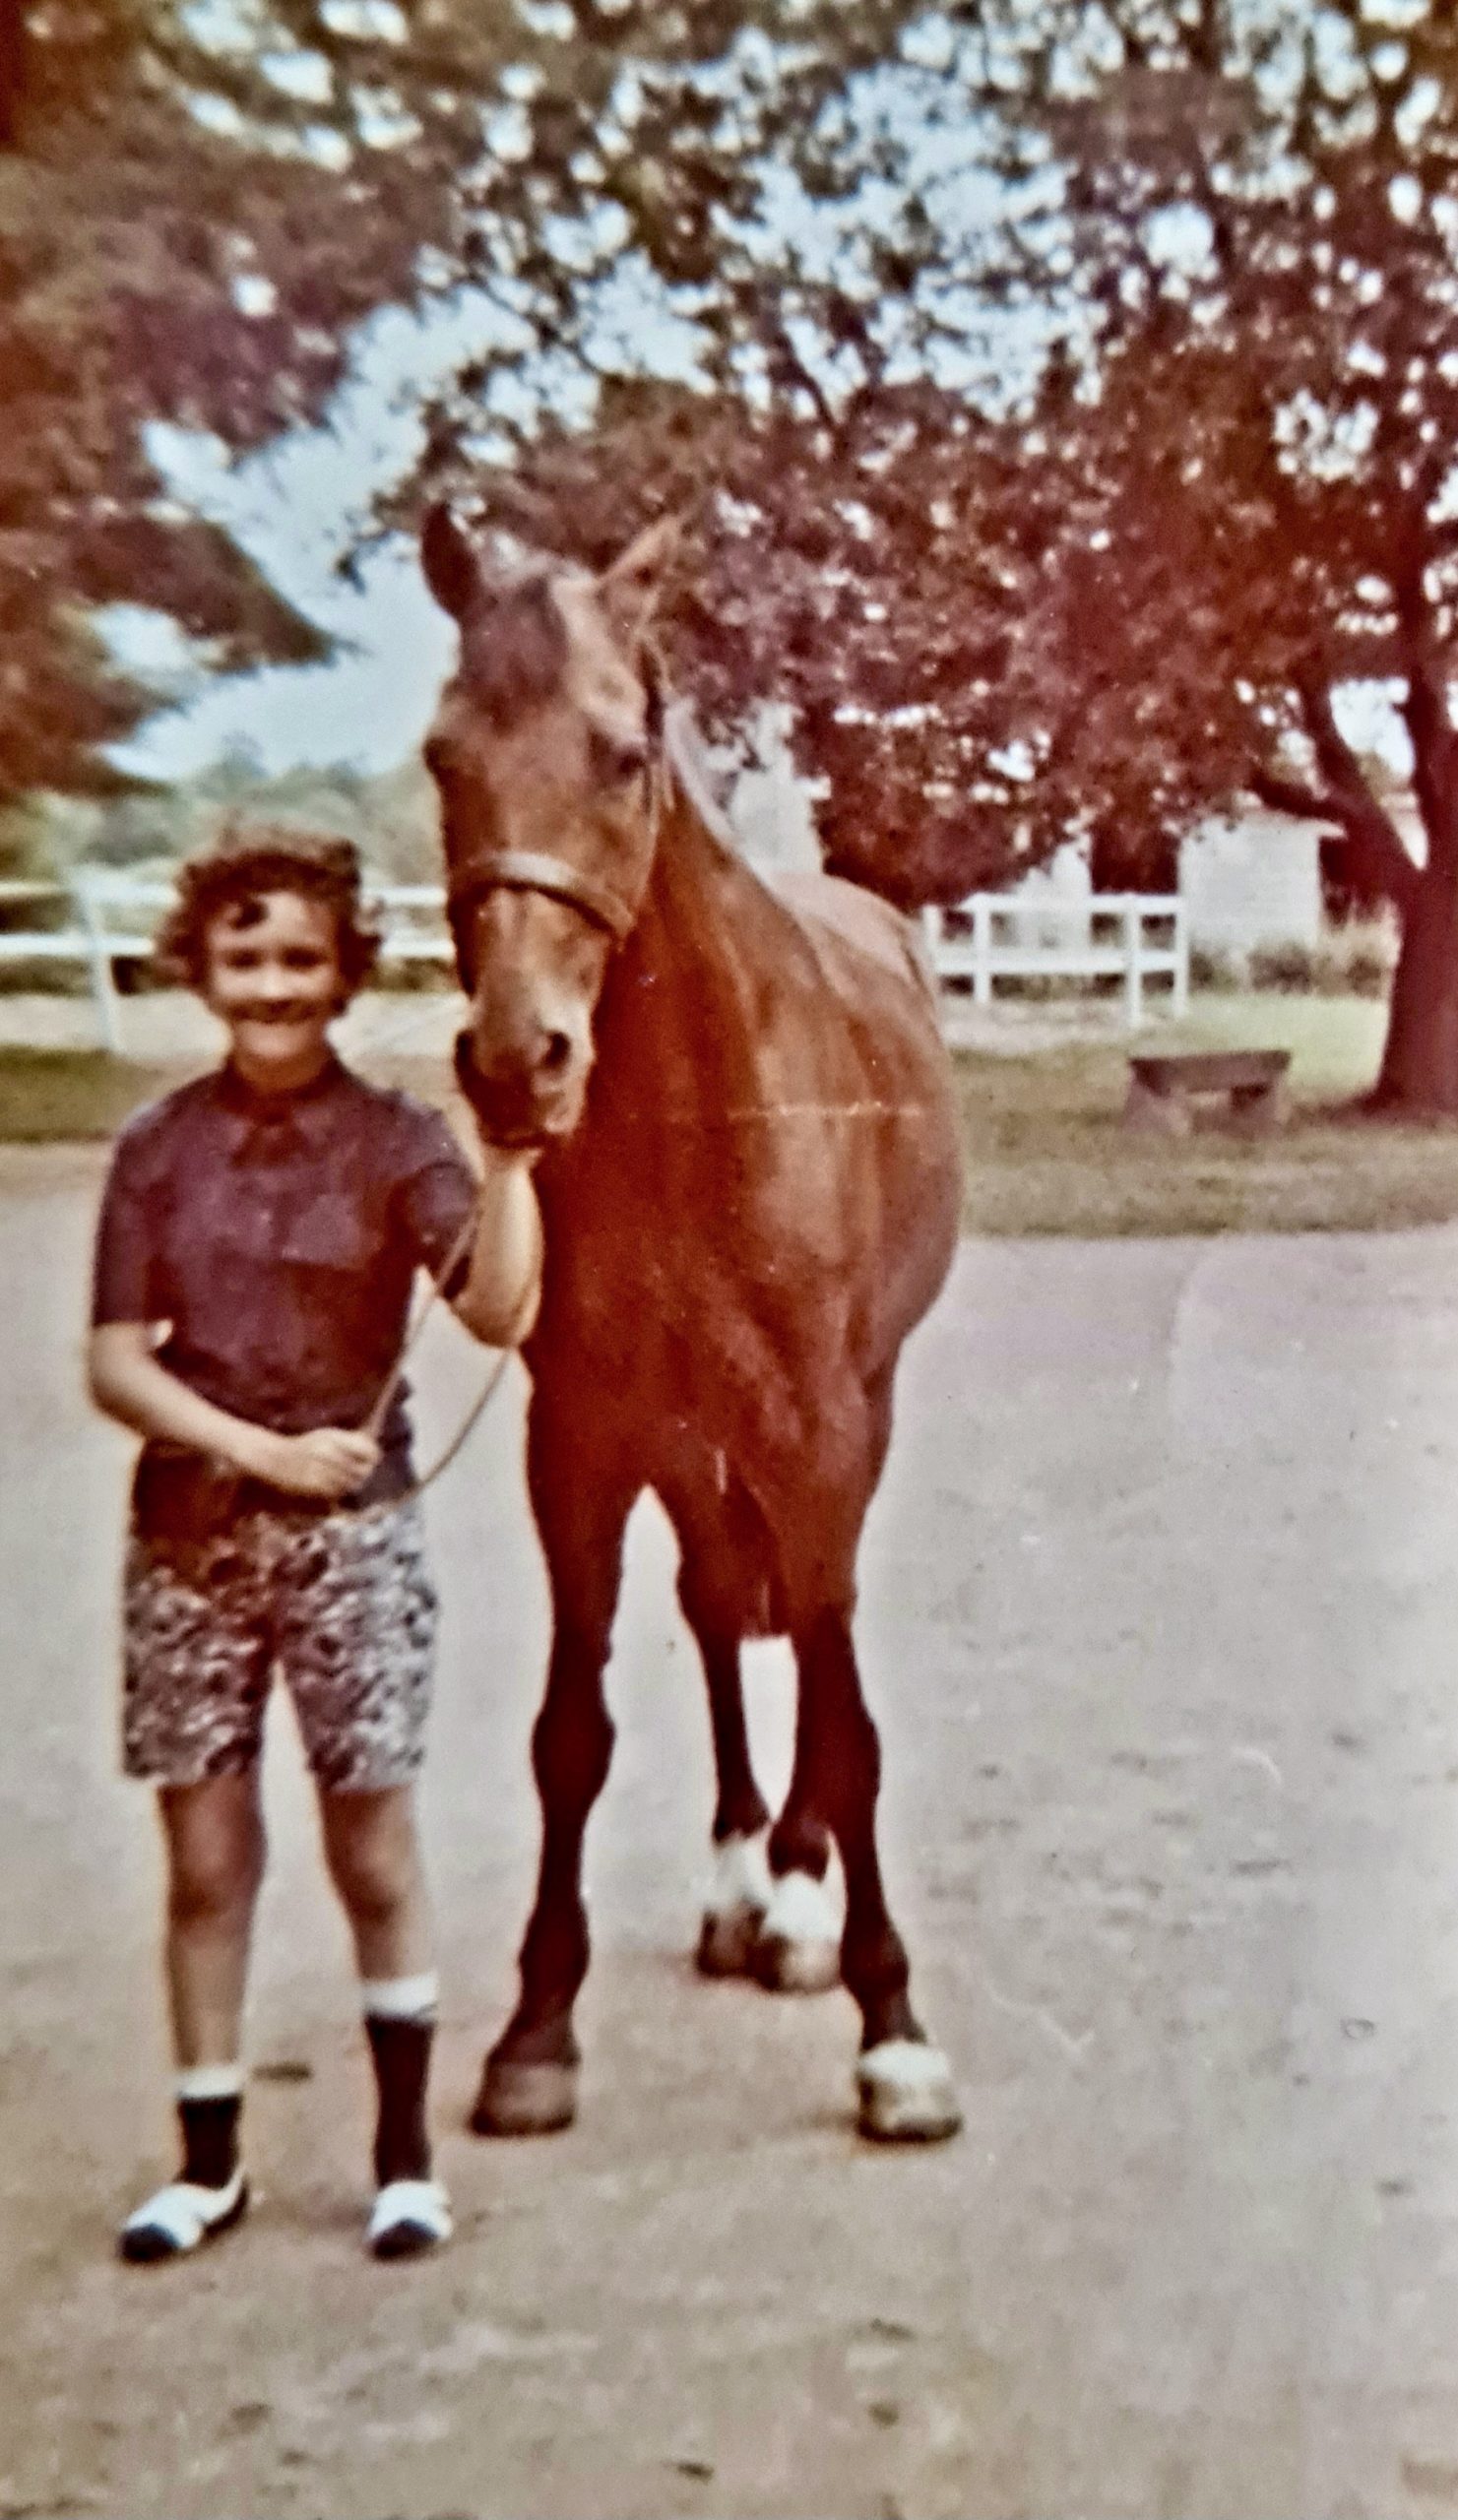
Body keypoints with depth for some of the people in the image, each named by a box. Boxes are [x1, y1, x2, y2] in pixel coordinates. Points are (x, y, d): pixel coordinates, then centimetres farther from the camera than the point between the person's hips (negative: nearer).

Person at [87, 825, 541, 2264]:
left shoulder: (394, 1138, -2)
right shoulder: (158, 1146, 3)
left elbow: (499, 1311, -16)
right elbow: (115, 1363, -1)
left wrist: (509, 1150, -25)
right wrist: (256, 1450, -14)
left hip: (352, 1531, -2)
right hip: (187, 1532, 2)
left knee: (374, 1855, 6)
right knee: (205, 1863, 10)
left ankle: (404, 2155, 22)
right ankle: (209, 2161, 26)